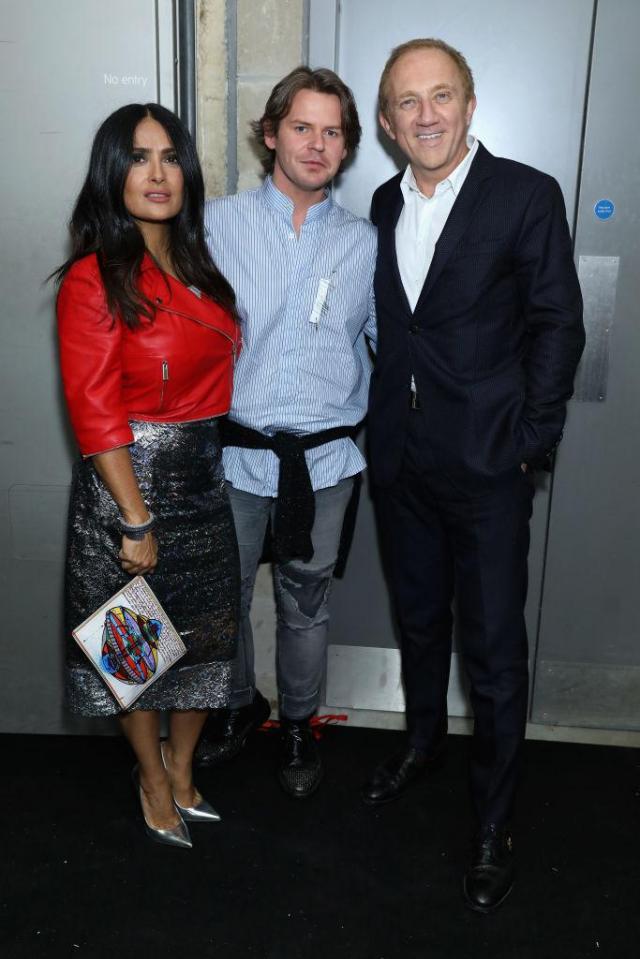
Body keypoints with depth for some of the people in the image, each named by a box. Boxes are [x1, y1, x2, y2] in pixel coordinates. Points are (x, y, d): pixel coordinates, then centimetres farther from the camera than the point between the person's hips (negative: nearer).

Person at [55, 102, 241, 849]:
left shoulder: (199, 263, 7)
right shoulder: (94, 279, -13)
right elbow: (94, 412, -16)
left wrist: (226, 461, 7)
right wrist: (136, 520, -17)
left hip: (208, 476, 6)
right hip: (132, 479, -6)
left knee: (206, 632, 15)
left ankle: (181, 766, 38)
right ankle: (153, 775, 35)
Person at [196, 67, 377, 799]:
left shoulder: (363, 243, 3)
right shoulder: (217, 224, -1)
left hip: (324, 458, 1)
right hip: (233, 452, 0)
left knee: (304, 603, 15)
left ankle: (298, 724, 38)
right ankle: (239, 705, 42)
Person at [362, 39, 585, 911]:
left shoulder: (526, 195, -7)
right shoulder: (385, 204, 9)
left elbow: (558, 325, -7)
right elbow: (385, 325, 12)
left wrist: (529, 442, -11)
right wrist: (380, 423, 5)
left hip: (487, 464, -5)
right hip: (401, 460, 5)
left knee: (493, 647, 3)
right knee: (419, 618, 21)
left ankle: (494, 821, 21)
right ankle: (423, 743, 44)